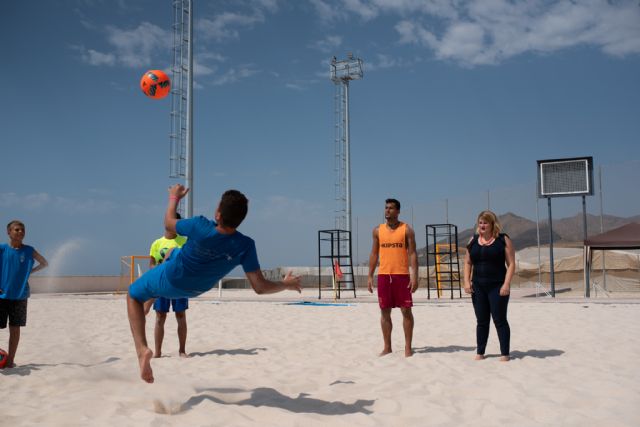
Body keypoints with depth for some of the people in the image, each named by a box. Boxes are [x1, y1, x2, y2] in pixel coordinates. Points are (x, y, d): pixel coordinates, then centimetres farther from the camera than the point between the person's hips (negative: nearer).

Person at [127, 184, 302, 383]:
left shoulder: (200, 227, -39)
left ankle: (142, 349, 0)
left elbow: (168, 224, -16)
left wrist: (174, 197, 2)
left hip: (171, 281, -4)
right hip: (196, 289, 5)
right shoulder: (245, 246, -34)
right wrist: (287, 285, -12)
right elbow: (260, 287, -30)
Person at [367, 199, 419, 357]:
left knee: (406, 310, 0)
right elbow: (374, 254, 13)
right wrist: (370, 276, 7)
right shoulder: (378, 230, 10)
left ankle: (408, 347, 9)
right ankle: (387, 347, 17)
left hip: (402, 275, -3)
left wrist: (414, 276, -12)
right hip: (383, 275, 3)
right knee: (385, 311, 7)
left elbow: (412, 253, -3)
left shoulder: (406, 229, 0)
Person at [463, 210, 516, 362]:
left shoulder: (503, 240, -3)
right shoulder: (473, 240, 11)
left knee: (500, 320, -2)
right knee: (481, 321, 10)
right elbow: (468, 262, 13)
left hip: (497, 286, -4)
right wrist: (467, 281, 1)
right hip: (478, 287, 4)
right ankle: (480, 352, 17)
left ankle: (505, 353, 6)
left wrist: (506, 284, -15)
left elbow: (511, 264, -6)